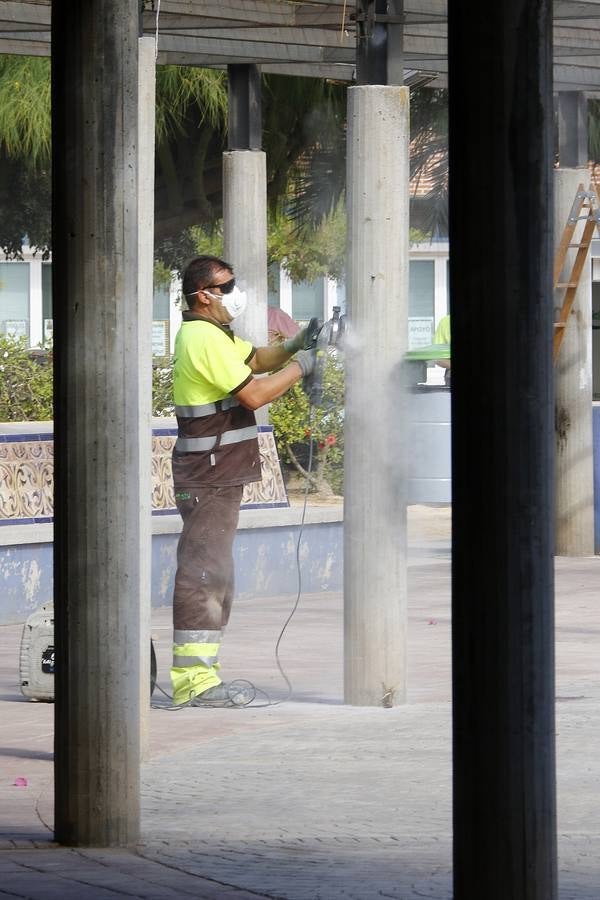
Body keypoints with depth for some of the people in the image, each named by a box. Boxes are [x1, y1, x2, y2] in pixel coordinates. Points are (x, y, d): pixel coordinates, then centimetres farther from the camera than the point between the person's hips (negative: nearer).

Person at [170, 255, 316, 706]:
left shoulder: (212, 334, 17)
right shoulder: (205, 339, -17)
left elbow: (256, 359, 24)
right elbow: (253, 394, -19)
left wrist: (295, 344, 7)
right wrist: (300, 367, -7)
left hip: (218, 475, 11)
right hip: (210, 477, -11)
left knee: (211, 573, 13)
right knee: (204, 572, -12)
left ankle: (196, 671, 17)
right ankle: (194, 676, -14)